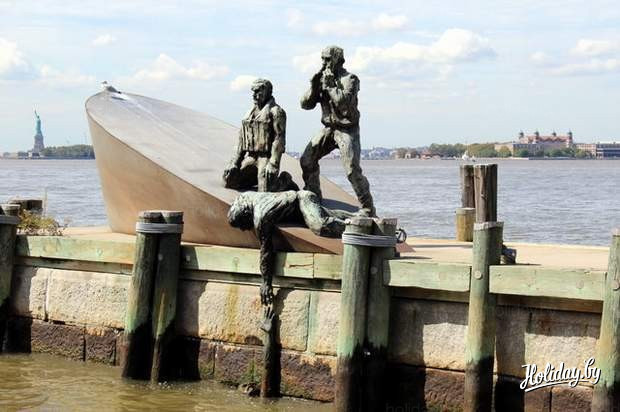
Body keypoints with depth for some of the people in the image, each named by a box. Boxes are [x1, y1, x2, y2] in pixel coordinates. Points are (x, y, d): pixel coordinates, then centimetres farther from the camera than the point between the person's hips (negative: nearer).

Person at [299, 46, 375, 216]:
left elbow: (344, 101, -28)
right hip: (329, 129, 7)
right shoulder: (322, 78, 7)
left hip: (347, 130, -7)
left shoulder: (350, 79, -11)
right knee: (307, 160, 0)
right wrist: (314, 86, -9)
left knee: (352, 170, -15)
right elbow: (306, 104, 6)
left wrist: (329, 86, -24)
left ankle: (368, 209, -7)